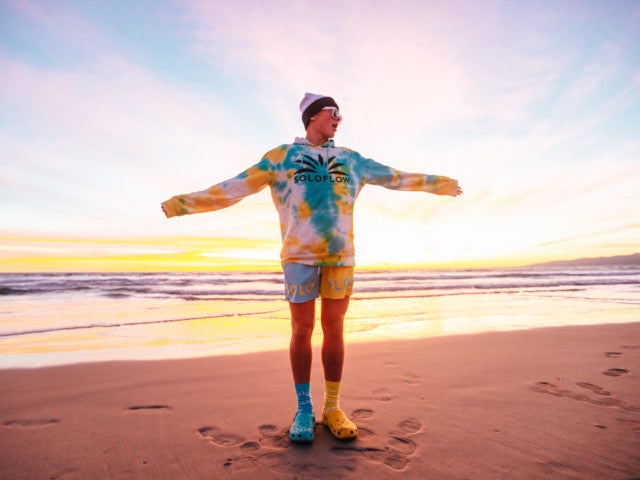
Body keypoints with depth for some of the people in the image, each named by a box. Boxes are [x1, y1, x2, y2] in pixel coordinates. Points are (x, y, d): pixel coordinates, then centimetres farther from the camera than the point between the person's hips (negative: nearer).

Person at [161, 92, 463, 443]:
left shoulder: (350, 159, 17)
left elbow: (394, 177, 24)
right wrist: (185, 203, 4)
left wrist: (437, 183, 30)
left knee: (334, 329, 4)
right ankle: (304, 409, 14)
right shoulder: (281, 157, 8)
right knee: (302, 329, 0)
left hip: (340, 254, 3)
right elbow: (235, 187, 7)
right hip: (299, 254, -2)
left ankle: (332, 408, 16)